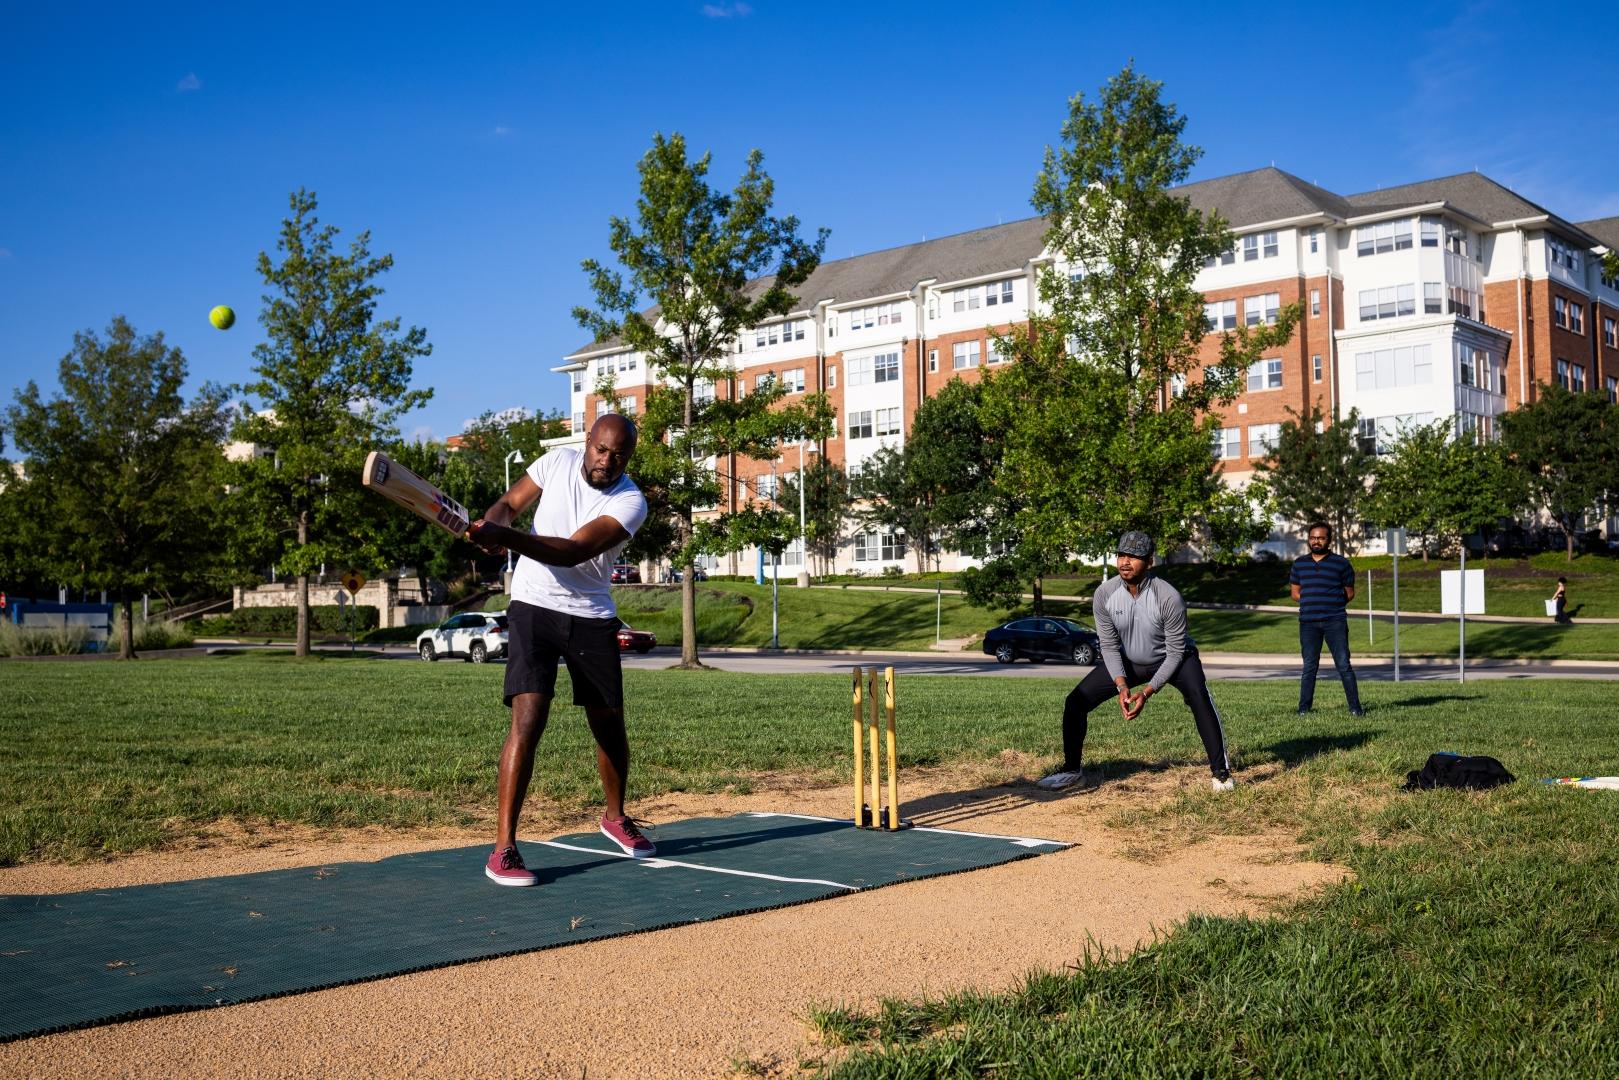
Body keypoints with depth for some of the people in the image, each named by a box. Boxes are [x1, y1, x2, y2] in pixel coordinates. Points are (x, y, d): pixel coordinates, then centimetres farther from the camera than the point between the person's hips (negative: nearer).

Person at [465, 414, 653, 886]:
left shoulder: (631, 503, -14)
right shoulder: (556, 463, -4)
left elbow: (573, 551, -27)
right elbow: (509, 502, 8)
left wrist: (507, 539, -40)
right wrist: (492, 523, -17)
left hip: (592, 619, 1)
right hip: (535, 609, -1)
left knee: (610, 724, 11)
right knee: (528, 718, -18)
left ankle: (616, 817, 39)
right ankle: (503, 848, -15)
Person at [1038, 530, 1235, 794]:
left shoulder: (1169, 598, -31)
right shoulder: (1104, 594, -21)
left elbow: (1175, 652, -23)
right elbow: (1109, 645, -11)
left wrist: (1147, 692, -29)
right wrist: (1121, 686, -24)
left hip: (1172, 659, -3)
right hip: (1128, 661, 4)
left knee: (1199, 698, -33)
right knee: (1077, 700, -6)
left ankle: (1221, 771, -20)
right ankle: (1071, 770, 12)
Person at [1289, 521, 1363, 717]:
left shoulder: (1341, 563, 3)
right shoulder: (1299, 563, 12)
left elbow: (1349, 592, 9)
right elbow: (1295, 593, 16)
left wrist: (1333, 605, 0)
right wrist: (1311, 603, 2)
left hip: (1335, 621, -2)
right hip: (1308, 622, 2)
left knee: (1344, 665, -3)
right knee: (1309, 666, 7)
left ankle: (1355, 708, 2)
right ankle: (1303, 708, 11)